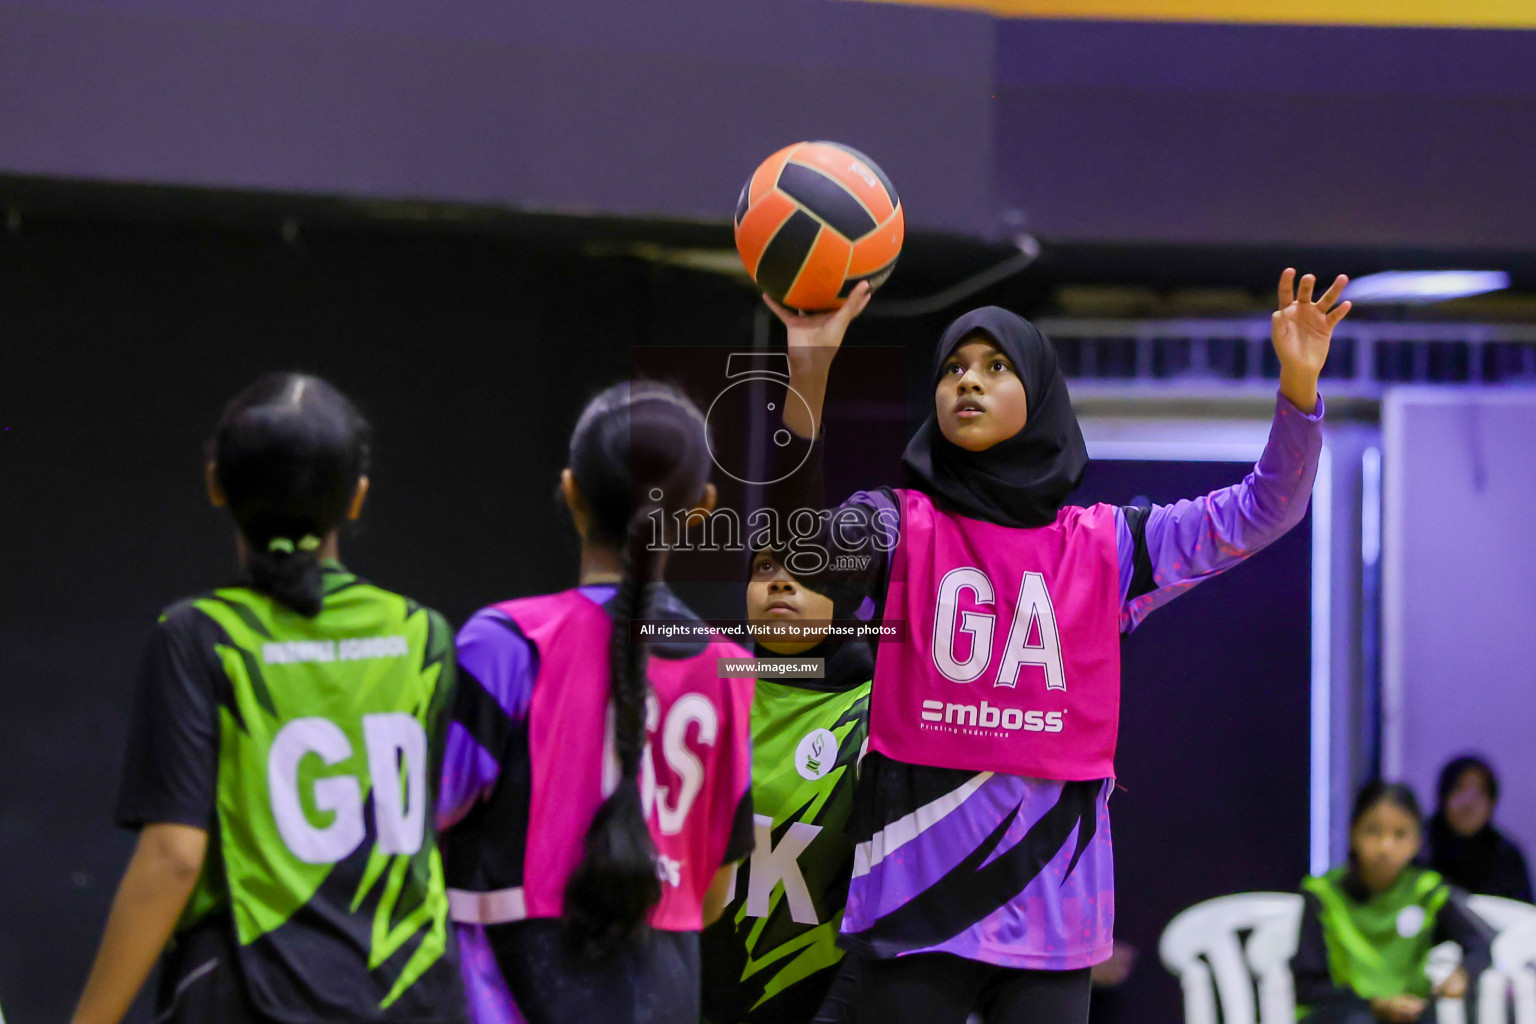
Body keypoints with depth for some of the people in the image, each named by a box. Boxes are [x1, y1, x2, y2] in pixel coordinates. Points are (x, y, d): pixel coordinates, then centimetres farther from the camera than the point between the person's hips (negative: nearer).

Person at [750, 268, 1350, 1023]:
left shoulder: (1107, 545, 7)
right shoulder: (901, 527, 2)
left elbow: (1260, 512, 2)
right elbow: (800, 529, -19)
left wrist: (1299, 381, -14)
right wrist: (809, 370, -32)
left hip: (1050, 899, 2)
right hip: (915, 896, -1)